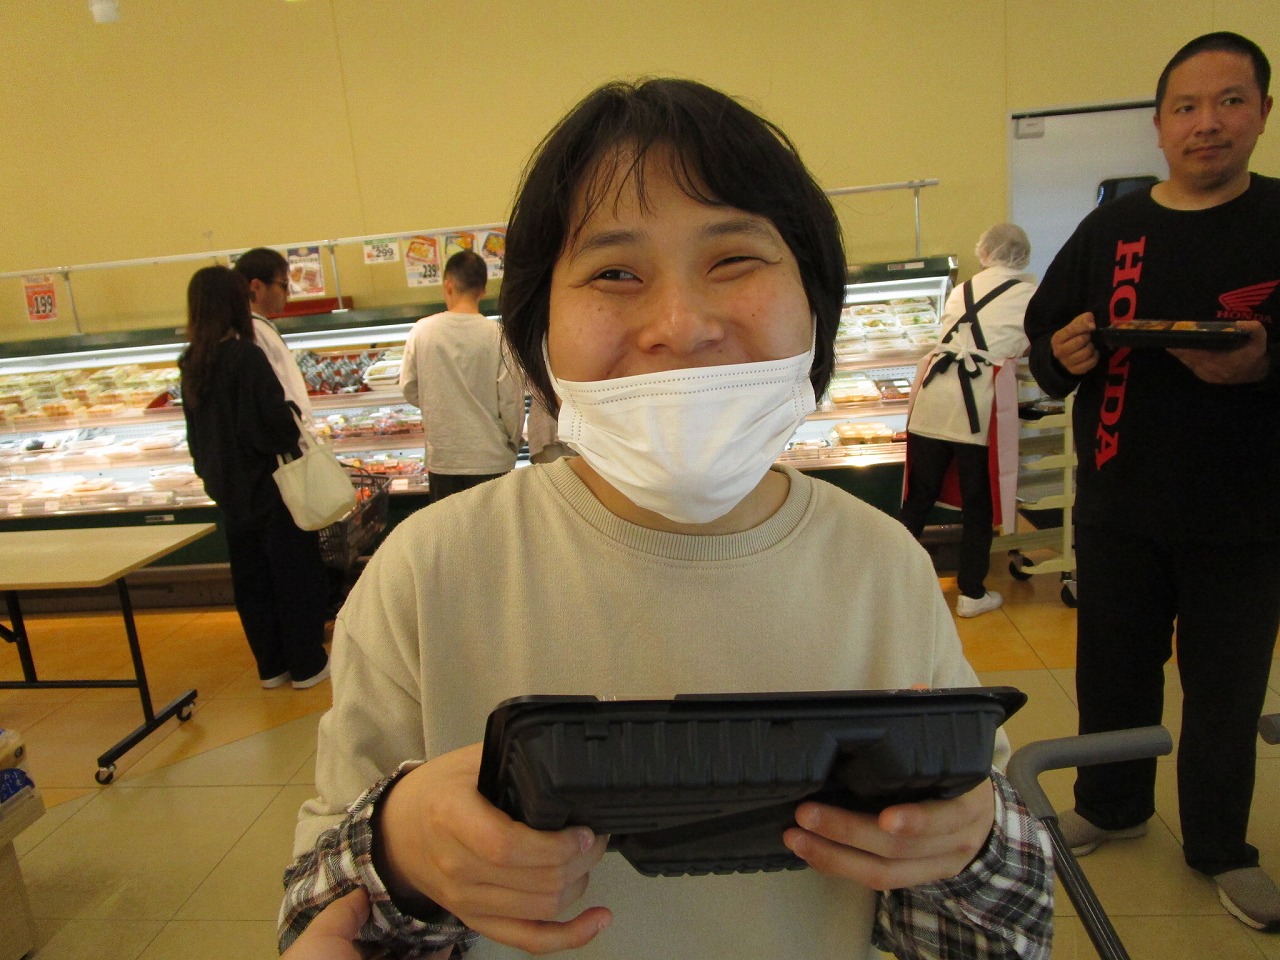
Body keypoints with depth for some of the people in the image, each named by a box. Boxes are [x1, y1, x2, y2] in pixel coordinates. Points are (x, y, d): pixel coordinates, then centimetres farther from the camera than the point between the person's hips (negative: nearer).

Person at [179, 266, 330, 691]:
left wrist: (213, 471, 19)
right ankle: (306, 664, 16)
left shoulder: (191, 364, 2)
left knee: (251, 578, 15)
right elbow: (278, 420, -22)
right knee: (296, 574, 6)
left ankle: (271, 665, 25)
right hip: (269, 484, -7)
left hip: (229, 489, 7)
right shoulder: (246, 356, -19)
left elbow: (196, 431, 10)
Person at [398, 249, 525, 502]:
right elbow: (511, 399, -9)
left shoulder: (422, 331, -6)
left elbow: (409, 389, 2)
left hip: (442, 456, 2)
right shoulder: (498, 335, -11)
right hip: (491, 457, -2)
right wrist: (513, 442, 7)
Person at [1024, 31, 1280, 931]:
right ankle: (1112, 804, 37)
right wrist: (1063, 354, -16)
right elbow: (1043, 337, 7)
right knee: (1113, 667, 14)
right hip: (1118, 505, 2)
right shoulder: (1110, 229, 5)